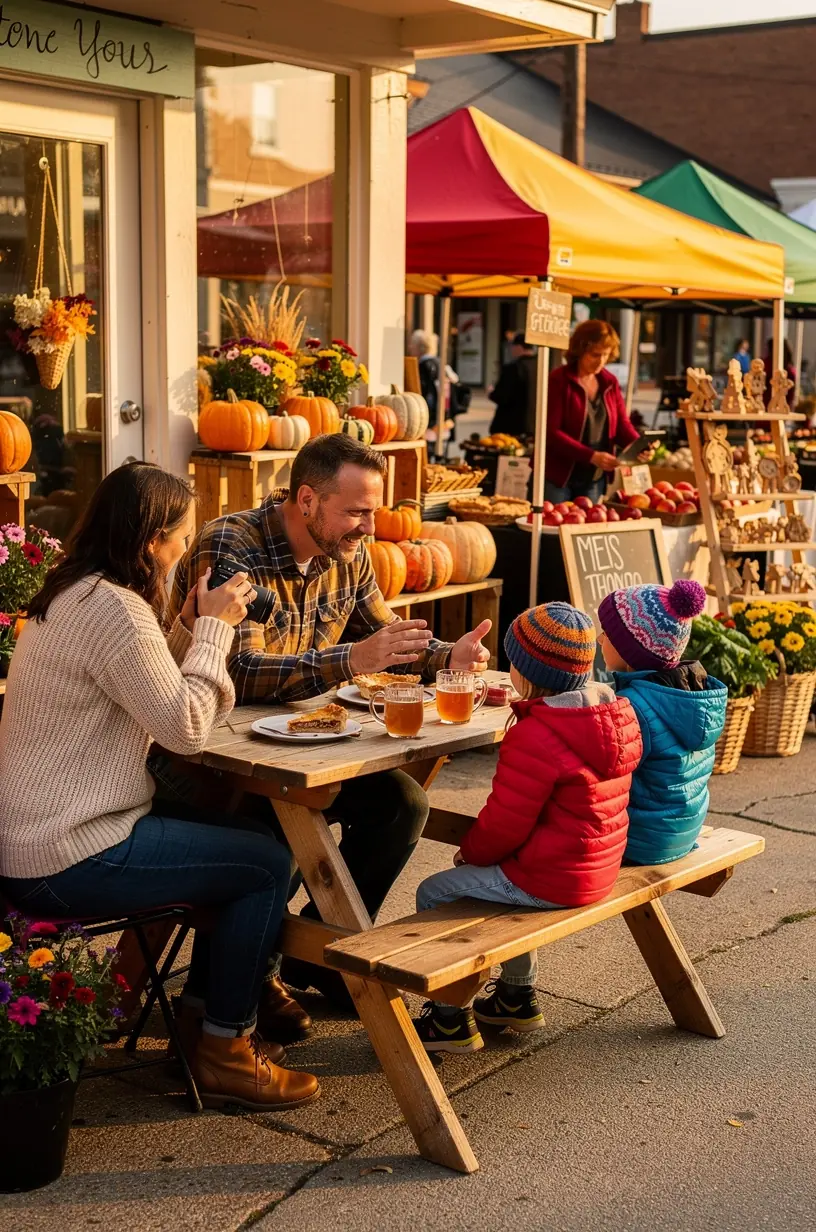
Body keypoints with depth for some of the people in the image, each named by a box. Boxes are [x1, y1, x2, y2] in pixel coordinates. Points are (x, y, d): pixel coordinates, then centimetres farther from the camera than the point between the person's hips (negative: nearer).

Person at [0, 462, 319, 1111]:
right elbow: (187, 726, -19)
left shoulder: (70, 593, 11)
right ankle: (224, 1052, 8)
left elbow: (154, 695, 17)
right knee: (269, 865, -4)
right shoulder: (113, 609, -21)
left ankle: (201, 1014, 26)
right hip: (68, 859, -10)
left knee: (245, 842, 19)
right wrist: (214, 628, -9)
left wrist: (188, 630, 5)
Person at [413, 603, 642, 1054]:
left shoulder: (534, 736, -25)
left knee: (434, 893, 6)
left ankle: (452, 1019, 13)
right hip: (599, 870, 9)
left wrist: (470, 852, 3)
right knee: (502, 884, 34)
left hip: (548, 880, -9)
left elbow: (505, 822, -18)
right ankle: (518, 995, 41)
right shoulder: (617, 715, 3)